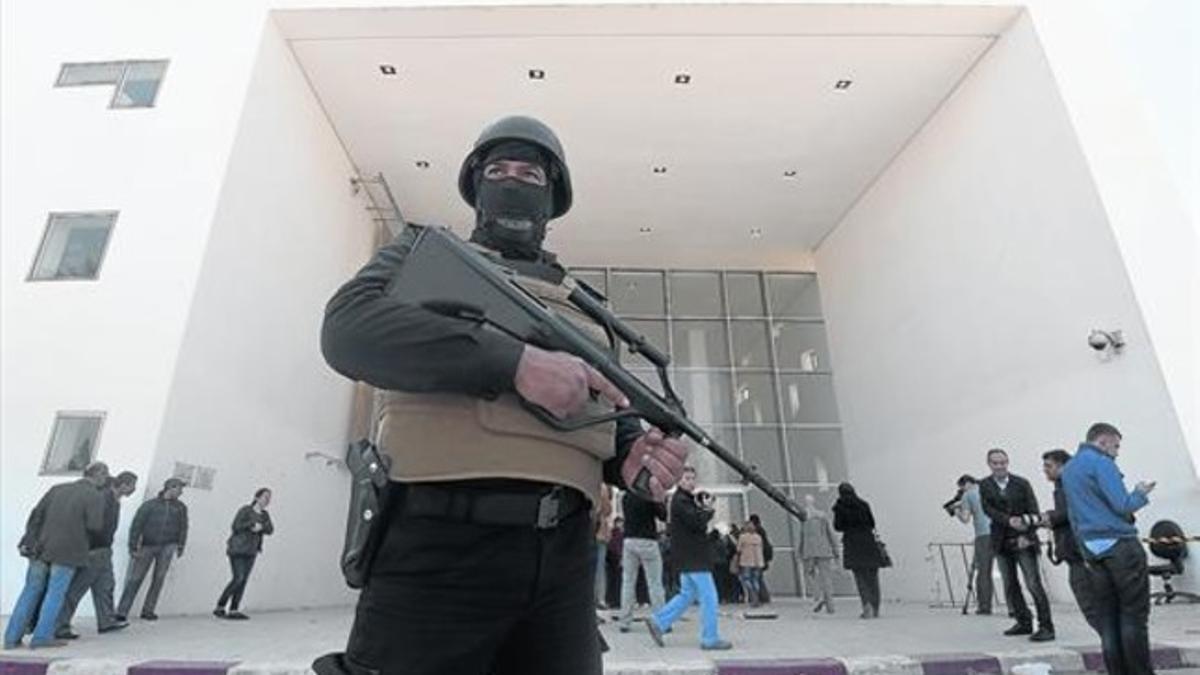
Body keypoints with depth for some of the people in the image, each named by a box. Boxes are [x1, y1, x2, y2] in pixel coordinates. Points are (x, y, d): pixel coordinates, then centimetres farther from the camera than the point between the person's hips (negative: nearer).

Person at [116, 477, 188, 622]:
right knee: (134, 579, -2)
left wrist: (180, 546, 0)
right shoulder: (149, 505, 1)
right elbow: (136, 526, -3)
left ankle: (148, 610, 10)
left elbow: (183, 528, 7)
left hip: (168, 546, 2)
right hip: (147, 546, -2)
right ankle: (121, 612, 5)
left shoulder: (180, 507, 9)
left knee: (158, 579, 1)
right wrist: (133, 547, -10)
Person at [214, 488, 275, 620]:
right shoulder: (245, 510, -5)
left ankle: (233, 611, 3)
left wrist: (261, 527, -17)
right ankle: (219, 608, -1)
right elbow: (235, 526, -12)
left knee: (244, 580, -1)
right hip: (237, 549, -5)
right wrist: (252, 524, -14)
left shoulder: (265, 515, 11)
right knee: (238, 578, -13)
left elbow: (270, 530, 0)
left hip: (251, 552, 6)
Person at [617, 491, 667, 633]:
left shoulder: (625, 497, 7)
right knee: (655, 583, 3)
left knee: (628, 582, 7)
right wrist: (661, 502, 8)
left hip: (629, 540, 5)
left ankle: (624, 622, 7)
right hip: (647, 541, -4)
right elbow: (663, 516, -5)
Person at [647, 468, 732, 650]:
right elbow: (698, 522, -24)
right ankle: (710, 639, 7)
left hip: (690, 557, 10)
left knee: (688, 594, 16)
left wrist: (703, 507, -1)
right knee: (709, 597, -2)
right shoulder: (680, 501, -16)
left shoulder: (687, 499, 17)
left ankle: (658, 621, 18)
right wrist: (708, 510, -6)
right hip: (693, 558, -10)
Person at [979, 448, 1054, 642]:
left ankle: (1046, 627, 0)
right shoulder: (985, 485, 4)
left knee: (1034, 584, -7)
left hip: (1023, 540, -3)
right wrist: (1009, 520, -22)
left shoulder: (1022, 483, -1)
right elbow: (988, 509, -6)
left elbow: (1033, 511, -5)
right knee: (1010, 585, 9)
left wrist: (1026, 535, -16)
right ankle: (1024, 622, 22)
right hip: (1002, 542, 3)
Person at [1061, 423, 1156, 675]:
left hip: (1091, 550, 7)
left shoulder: (1068, 469, 17)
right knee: (1134, 616, -1)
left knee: (1107, 621, 9)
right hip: (1120, 545, -7)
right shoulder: (1102, 463, -9)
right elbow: (1122, 506, -14)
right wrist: (1141, 493, 4)